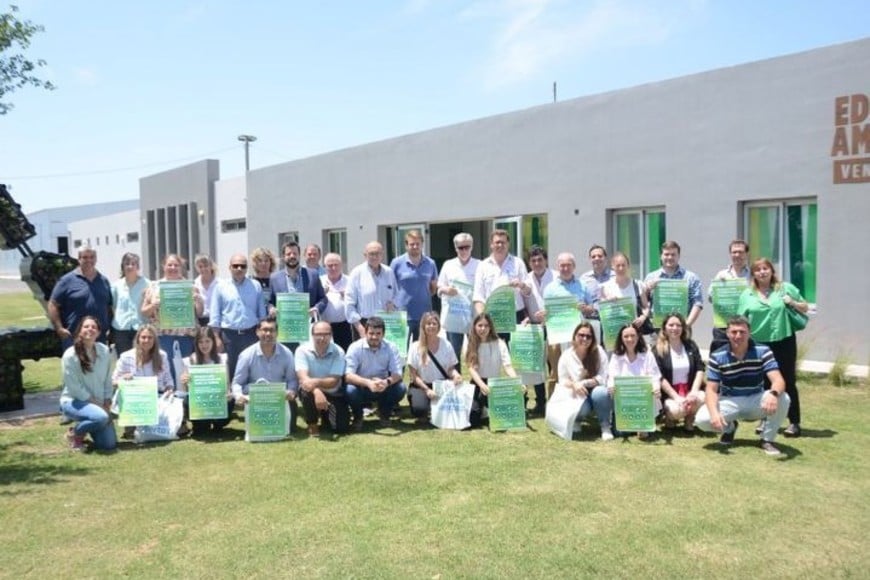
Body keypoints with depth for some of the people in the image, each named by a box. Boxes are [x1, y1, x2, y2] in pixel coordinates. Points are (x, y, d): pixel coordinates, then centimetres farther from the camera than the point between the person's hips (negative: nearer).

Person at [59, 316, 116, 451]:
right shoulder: (70, 355, -16)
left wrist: (106, 404, -3)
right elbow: (74, 387, -15)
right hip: (73, 401, -5)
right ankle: (74, 433, -3)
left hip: (99, 403, 5)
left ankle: (86, 427, 27)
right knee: (101, 417, -35)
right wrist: (96, 403, -15)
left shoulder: (104, 351, -2)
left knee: (110, 444, -4)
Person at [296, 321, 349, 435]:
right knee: (307, 391, -37)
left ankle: (326, 414, 23)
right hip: (312, 392, -1)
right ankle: (312, 424, -7)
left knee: (341, 427, -15)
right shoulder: (302, 350, -14)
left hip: (334, 394, 1)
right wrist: (317, 392, -46)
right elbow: (303, 378, -26)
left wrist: (316, 382, -42)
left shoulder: (338, 352, -13)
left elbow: (334, 381, -20)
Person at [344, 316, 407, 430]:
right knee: (350, 390, -34)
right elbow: (348, 375, -25)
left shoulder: (391, 347, -11)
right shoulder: (355, 347, -17)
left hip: (383, 388, 2)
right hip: (362, 388, -2)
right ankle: (358, 416, 1)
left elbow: (397, 373, -16)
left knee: (400, 388, -25)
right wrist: (368, 382, -43)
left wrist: (387, 382, -40)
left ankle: (384, 413, 6)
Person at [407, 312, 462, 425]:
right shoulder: (415, 347, -4)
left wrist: (455, 374, -18)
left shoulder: (446, 345, 2)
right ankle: (423, 416, 8)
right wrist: (427, 390, -18)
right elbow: (414, 375, -5)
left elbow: (451, 368, 6)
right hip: (421, 385, -2)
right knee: (419, 408, -33)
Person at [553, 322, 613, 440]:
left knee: (600, 392, -37)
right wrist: (574, 385, -24)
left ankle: (605, 426, -10)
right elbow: (562, 380, -1)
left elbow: (603, 378, -11)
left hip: (597, 391, 1)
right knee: (581, 407, -36)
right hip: (577, 395, 0)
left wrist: (583, 383, -24)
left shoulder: (599, 352, -6)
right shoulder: (566, 356, -3)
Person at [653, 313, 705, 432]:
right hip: (669, 393, -3)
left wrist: (694, 391, -14)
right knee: (677, 410, -33)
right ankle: (669, 417, 7)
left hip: (690, 389, 3)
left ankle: (690, 418, 3)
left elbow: (700, 369, 2)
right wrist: (676, 397, -18)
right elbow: (660, 377, -9)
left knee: (702, 399, -31)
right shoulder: (658, 349, -3)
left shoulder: (691, 345, 9)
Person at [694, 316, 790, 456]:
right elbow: (712, 389, -13)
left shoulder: (763, 351, -12)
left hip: (756, 401, 0)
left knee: (782, 398, -31)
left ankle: (767, 440, -6)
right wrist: (714, 412, -34)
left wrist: (773, 394, -48)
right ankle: (729, 427, 11)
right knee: (702, 419, -27)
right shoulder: (717, 357, -11)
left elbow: (778, 380, -22)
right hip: (730, 402, 0)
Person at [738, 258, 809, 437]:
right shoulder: (747, 295, 4)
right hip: (758, 344, 1)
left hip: (784, 342, -1)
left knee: (788, 382, 3)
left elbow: (805, 308, 10)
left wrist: (793, 303, -9)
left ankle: (794, 422, 11)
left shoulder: (786, 288, 3)